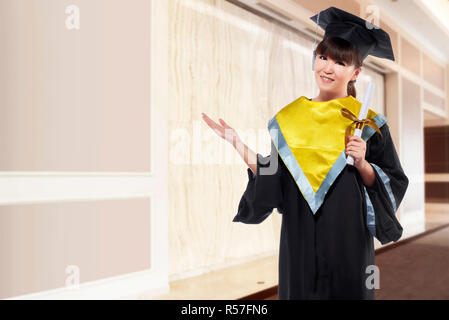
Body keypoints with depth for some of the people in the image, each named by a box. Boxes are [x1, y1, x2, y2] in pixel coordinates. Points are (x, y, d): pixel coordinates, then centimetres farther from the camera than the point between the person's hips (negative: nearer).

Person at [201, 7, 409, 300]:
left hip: (347, 242, -2)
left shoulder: (368, 124, -3)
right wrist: (239, 144, -6)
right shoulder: (290, 117, 4)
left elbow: (393, 185, -1)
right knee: (298, 291, 11)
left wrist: (362, 164, -18)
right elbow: (271, 177, 3)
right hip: (298, 241, 2)